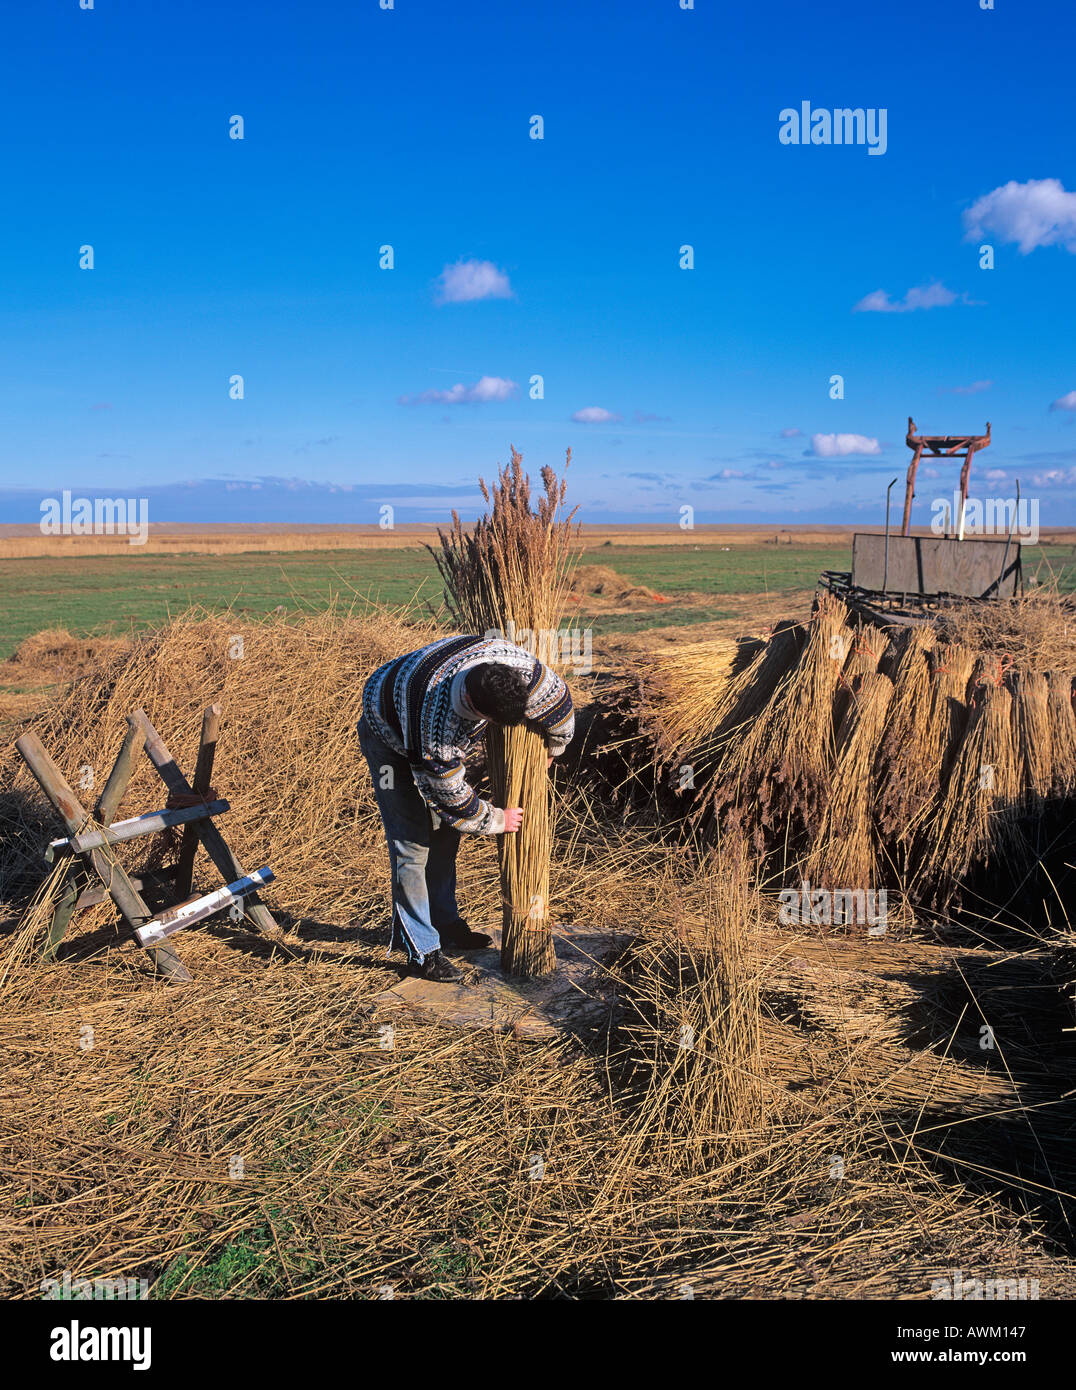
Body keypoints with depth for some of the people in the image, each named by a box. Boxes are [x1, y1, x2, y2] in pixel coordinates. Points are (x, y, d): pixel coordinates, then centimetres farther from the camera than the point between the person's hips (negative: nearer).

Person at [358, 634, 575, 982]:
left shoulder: (516, 663, -33)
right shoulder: (437, 725, -45)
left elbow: (558, 700, -10)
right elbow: (451, 796, -29)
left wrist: (554, 748, 6)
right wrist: (496, 820, -13)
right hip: (391, 735, -6)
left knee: (445, 832, 10)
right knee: (412, 839, -11)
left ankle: (444, 923, 25)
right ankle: (422, 950, -1)